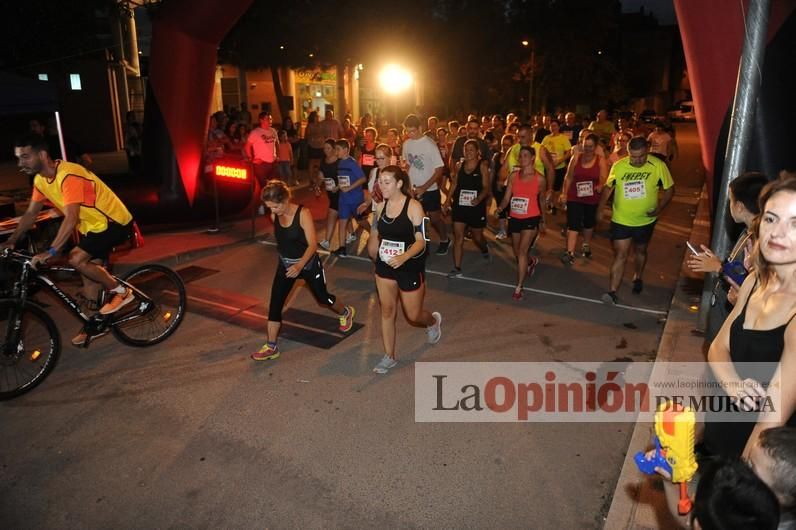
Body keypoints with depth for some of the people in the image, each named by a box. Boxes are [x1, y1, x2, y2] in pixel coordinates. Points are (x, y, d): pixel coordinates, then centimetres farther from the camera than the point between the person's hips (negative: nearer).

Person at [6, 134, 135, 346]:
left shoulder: (69, 176, -28)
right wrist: (11, 240, -1)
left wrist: (51, 251, -40)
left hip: (115, 222, -9)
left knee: (76, 259, -21)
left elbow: (71, 218, -36)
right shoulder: (40, 180, 1)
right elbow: (31, 214, 9)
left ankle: (120, 291, -3)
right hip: (93, 225, 9)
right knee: (89, 274, 11)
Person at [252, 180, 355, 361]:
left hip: (308, 264, -5)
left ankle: (346, 312, 44)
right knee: (275, 304, -4)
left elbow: (313, 244, -25)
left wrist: (300, 265, -38)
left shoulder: (303, 214, -24)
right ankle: (271, 347, 5)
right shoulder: (274, 216, -7)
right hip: (285, 265, 5)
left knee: (322, 297, 12)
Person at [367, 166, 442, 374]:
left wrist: (404, 257, -34)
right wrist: (375, 254, 11)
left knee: (413, 315, 7)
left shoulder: (413, 207, -16)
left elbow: (421, 241, -19)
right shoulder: (381, 207, 0)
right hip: (385, 266, 5)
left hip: (410, 267, -5)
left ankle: (433, 321, 43)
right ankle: (389, 357, 22)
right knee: (387, 311, 8)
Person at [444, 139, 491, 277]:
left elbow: (486, 187, -10)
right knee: (458, 236, -2)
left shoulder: (482, 166, -7)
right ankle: (457, 268, 2)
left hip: (476, 207, -3)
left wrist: (479, 199, -28)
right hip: (459, 205, 3)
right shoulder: (459, 165, 5)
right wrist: (448, 200, 4)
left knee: (477, 236, 13)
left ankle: (484, 249, 49)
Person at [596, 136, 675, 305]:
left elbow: (669, 189, -4)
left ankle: (638, 278, 48)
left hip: (645, 221, 1)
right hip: (621, 220, -1)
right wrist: (600, 209, 3)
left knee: (640, 250, 22)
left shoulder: (658, 166, -14)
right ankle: (612, 292, -5)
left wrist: (658, 209, -18)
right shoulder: (618, 166, -10)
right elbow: (608, 188, 5)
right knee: (620, 255, -5)